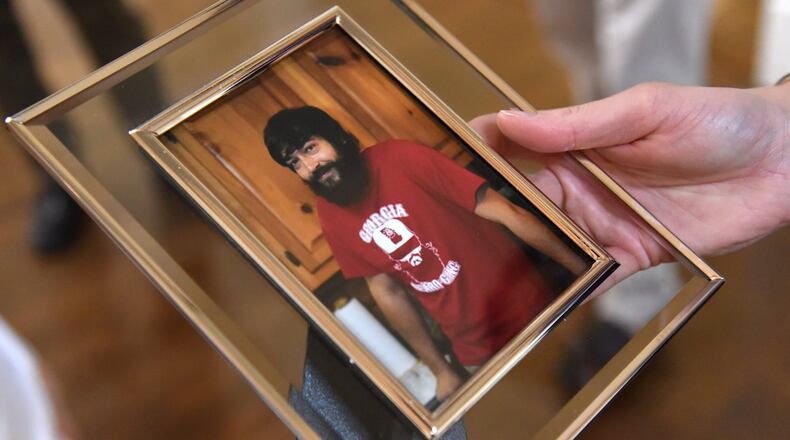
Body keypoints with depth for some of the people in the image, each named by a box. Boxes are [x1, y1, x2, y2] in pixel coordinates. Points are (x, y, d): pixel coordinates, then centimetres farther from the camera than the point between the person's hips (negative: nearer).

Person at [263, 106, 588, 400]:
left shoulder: (400, 159, -18)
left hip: (529, 315, -3)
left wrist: (586, 272, -19)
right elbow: (387, 291, 5)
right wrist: (440, 370, 8)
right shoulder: (331, 217, -4)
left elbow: (504, 211, -18)